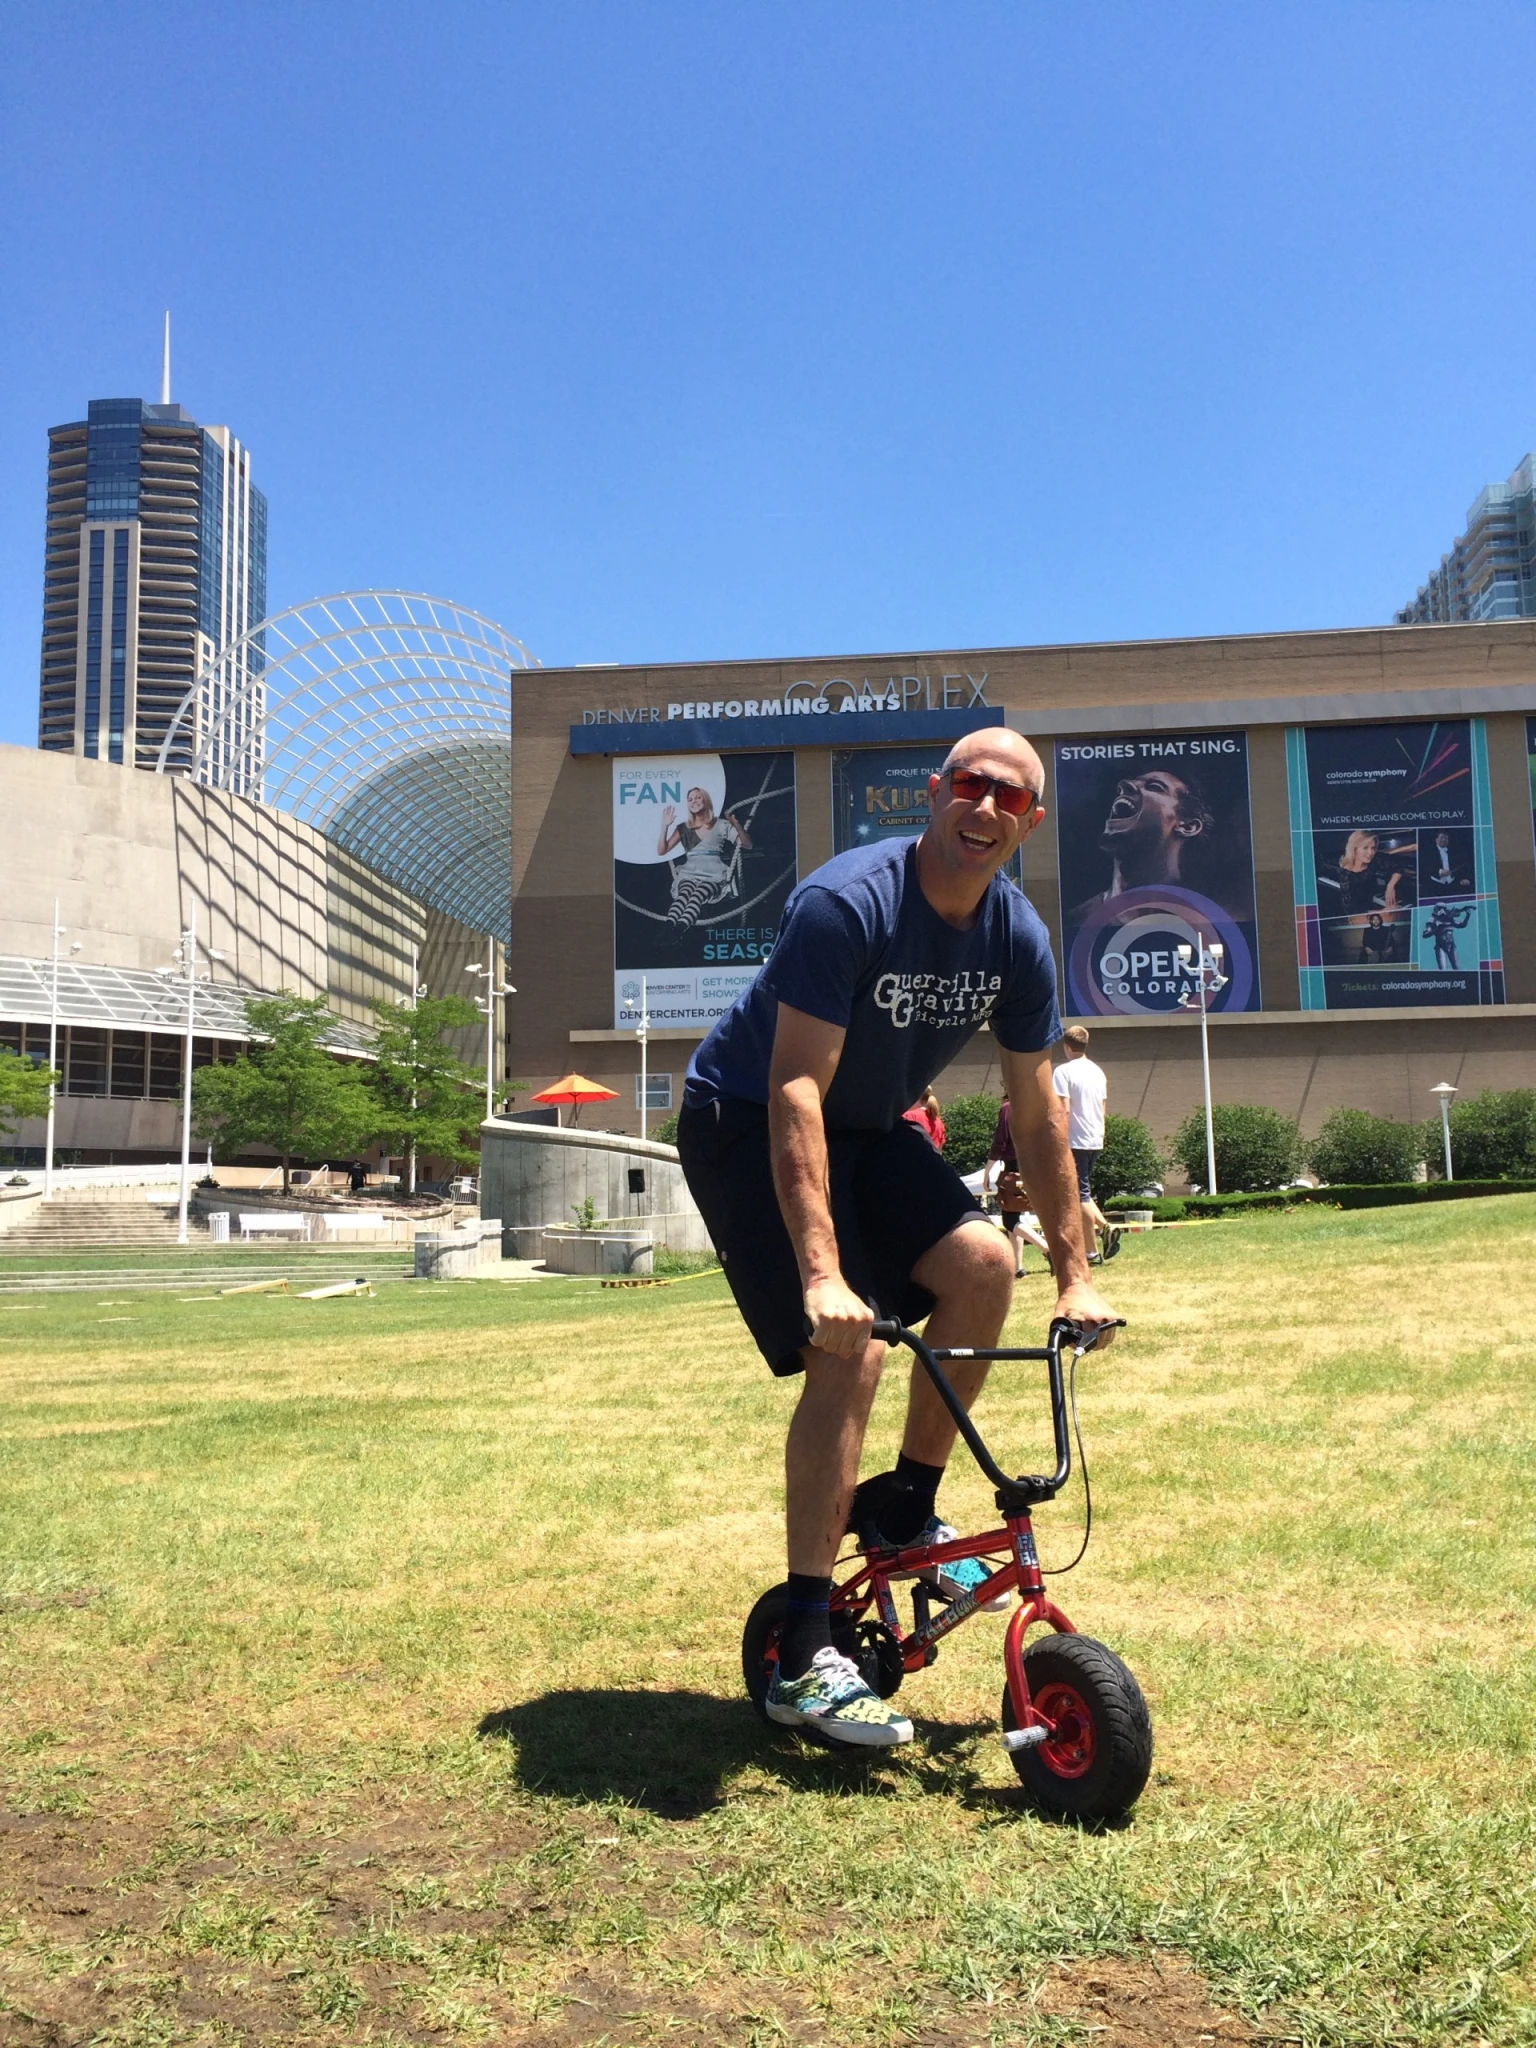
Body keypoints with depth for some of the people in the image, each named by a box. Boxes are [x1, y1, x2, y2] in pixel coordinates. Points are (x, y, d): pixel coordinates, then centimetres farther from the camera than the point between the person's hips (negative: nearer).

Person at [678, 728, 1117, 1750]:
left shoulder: (1018, 938, -8)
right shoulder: (846, 904, -28)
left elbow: (1038, 1113, 0)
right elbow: (795, 1091, -33)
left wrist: (1076, 1274, 0)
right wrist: (821, 1272, -39)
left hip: (868, 1128, 7)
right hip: (746, 1122, -6)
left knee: (983, 1263, -17)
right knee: (849, 1349, -21)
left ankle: (904, 1508, 7)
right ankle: (804, 1654, -10)